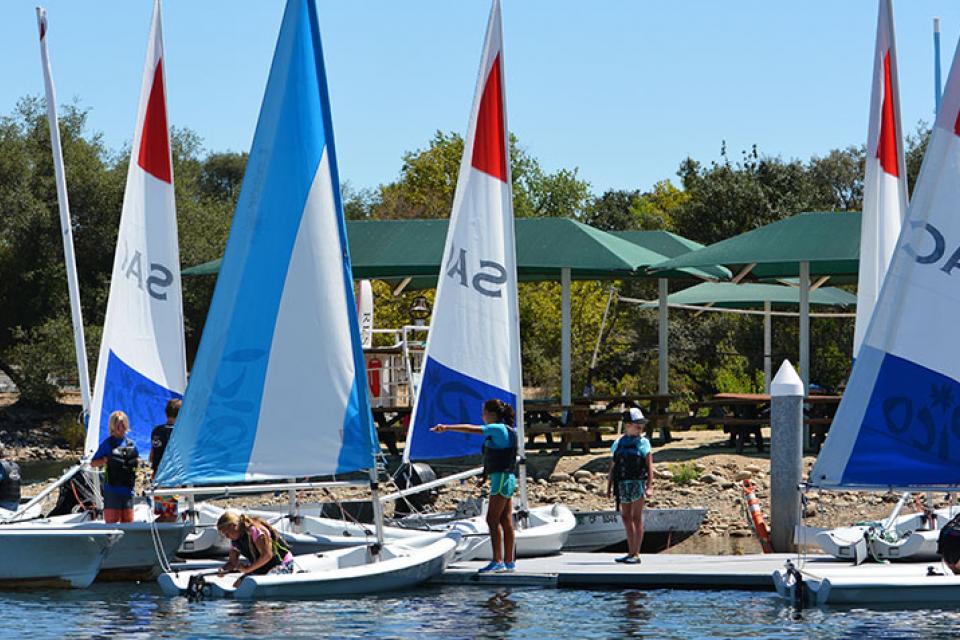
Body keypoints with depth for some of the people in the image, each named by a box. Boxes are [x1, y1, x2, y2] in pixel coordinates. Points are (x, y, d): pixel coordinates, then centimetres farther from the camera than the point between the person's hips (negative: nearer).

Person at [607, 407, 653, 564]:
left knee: (637, 518, -4)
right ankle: (630, 553, 18)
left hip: (638, 483, -5)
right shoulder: (619, 444, 10)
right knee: (626, 518, 9)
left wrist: (648, 487, -13)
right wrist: (609, 487, 10)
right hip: (623, 484, 5)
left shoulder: (643, 443, 0)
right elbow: (613, 467, 14)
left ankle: (636, 554, -3)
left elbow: (650, 467, -4)